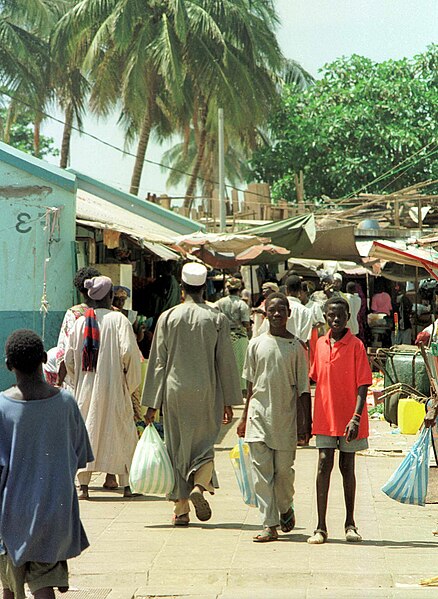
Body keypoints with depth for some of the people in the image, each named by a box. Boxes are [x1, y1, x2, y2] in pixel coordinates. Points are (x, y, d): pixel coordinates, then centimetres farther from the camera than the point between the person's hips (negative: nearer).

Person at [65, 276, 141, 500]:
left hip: (85, 387, 3)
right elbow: (128, 351, -16)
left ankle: (83, 485, 3)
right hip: (113, 387, -3)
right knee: (121, 434, 7)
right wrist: (130, 380, -1)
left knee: (86, 432, 8)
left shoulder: (80, 322, 3)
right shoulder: (118, 319, -8)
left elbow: (69, 357, 4)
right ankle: (126, 485, 8)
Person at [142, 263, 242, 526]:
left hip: (175, 391, 1)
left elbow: (158, 361, 1)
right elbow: (226, 362, 0)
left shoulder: (168, 317, -1)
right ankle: (200, 485, -16)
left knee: (177, 446, 8)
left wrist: (152, 403, 5)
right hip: (206, 392, -1)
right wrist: (229, 401, 7)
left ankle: (181, 509, 8)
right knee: (204, 443, 11)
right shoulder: (217, 318, -2)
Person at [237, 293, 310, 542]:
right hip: (259, 413, 1)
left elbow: (303, 388, 2)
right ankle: (270, 525, -1)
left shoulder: (296, 347, 1)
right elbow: (251, 385, 12)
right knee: (262, 471, -3)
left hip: (286, 416, -1)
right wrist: (245, 417, 12)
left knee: (284, 469, 3)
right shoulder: (256, 344, 6)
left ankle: (285, 507, 32)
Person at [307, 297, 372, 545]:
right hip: (325, 418, 3)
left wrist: (356, 418, -20)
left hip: (349, 420, -3)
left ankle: (350, 524, 20)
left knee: (347, 467, 7)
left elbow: (362, 385, -10)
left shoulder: (356, 345, -6)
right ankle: (321, 527, -4)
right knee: (324, 466, -4)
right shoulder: (320, 344, 7)